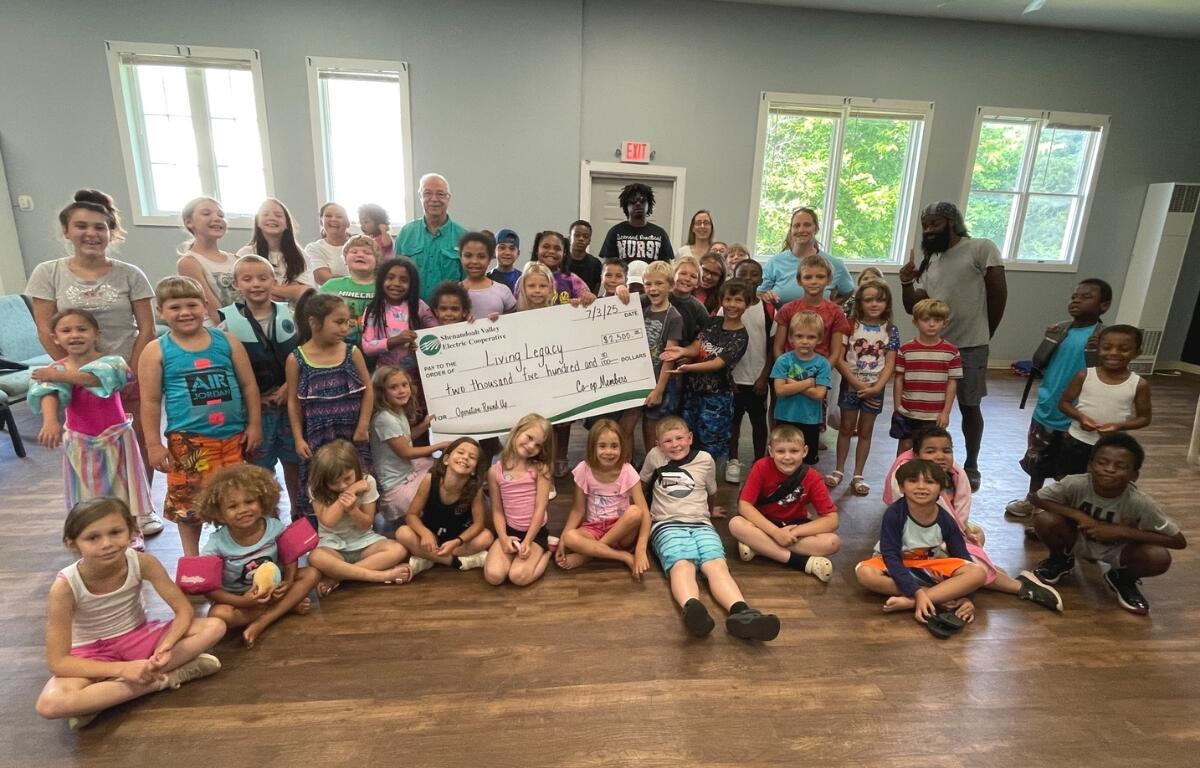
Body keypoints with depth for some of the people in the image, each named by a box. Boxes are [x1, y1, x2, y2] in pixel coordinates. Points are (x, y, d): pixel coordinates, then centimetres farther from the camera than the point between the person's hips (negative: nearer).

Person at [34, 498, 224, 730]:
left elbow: (184, 610, -14)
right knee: (50, 704, -34)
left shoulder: (142, 563, -21)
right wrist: (123, 669, -29)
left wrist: (166, 646, -32)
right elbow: (58, 662, -20)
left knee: (215, 627, -19)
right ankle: (161, 680, -22)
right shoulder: (65, 586, -24)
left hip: (139, 637, 2)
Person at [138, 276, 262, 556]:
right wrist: (154, 444, -3)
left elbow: (249, 385, 6)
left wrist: (254, 424, 3)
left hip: (234, 436, 2)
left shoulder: (227, 341, 4)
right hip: (188, 441, -1)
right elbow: (150, 401, 0)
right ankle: (191, 556, 28)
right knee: (189, 502, 8)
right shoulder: (156, 351, 0)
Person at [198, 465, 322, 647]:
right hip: (237, 597, -2)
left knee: (312, 573, -16)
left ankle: (260, 624, -22)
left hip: (272, 587, 3)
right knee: (218, 614, -34)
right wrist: (242, 601, -30)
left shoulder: (274, 528, -16)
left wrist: (288, 581, -22)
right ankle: (288, 606, -18)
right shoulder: (217, 545, -22)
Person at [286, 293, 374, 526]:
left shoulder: (352, 353, -2)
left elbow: (368, 391, 2)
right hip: (317, 437, -1)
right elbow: (294, 402, 0)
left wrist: (363, 427, -3)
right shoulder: (296, 359, -5)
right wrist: (298, 439, -3)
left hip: (352, 435, 1)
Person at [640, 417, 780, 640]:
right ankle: (692, 609, -67)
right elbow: (642, 484, 29)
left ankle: (740, 613, -58)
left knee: (717, 564, -31)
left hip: (700, 524, 2)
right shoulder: (654, 456, 11)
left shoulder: (705, 460, 14)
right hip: (667, 525, -2)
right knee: (681, 565, -36)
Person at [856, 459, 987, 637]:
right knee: (864, 572, -34)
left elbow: (964, 560, -7)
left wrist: (966, 596, -23)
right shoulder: (894, 515, -22)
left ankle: (908, 603, -29)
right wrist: (917, 592, -34)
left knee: (979, 573, -22)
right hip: (897, 569, -3)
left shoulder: (946, 521, -13)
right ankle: (943, 597, -26)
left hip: (932, 569, 3)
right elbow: (891, 557, -24)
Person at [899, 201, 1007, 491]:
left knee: (969, 407, 7)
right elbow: (915, 307, 6)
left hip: (969, 346, -5)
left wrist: (984, 333, 0)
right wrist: (906, 283, -12)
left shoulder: (981, 249, -7)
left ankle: (971, 466, 23)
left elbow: (998, 292, -8)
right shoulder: (929, 263, 11)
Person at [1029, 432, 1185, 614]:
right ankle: (1061, 560, 6)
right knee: (1044, 520, -30)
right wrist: (1078, 515, -30)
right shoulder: (1075, 484, -28)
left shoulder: (1139, 503, -27)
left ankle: (1122, 578, 8)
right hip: (1078, 539, 0)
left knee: (1159, 558, -29)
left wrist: (1122, 531, -30)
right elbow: (1034, 498, -17)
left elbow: (1179, 541, -21)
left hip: (1116, 549, 0)